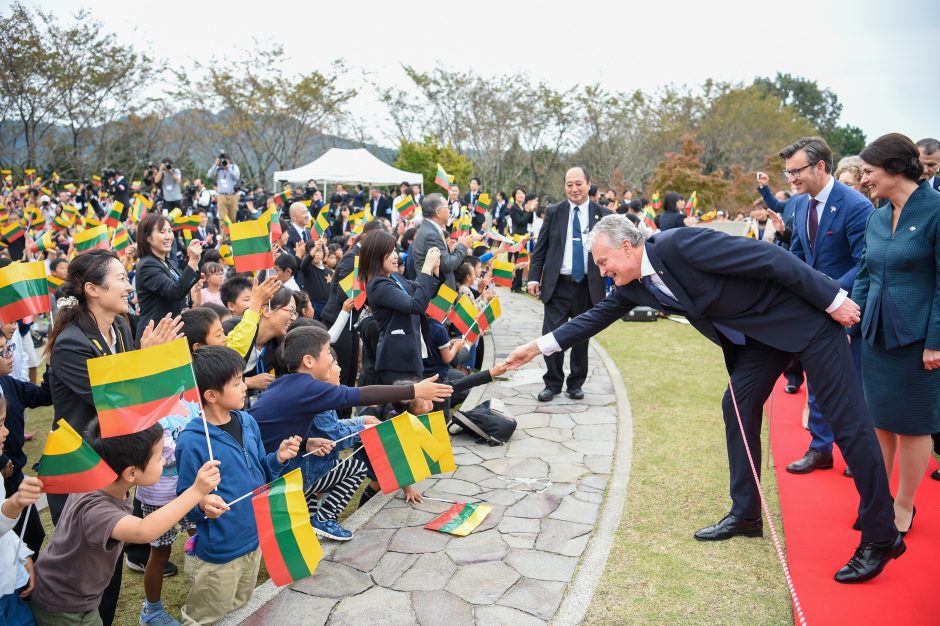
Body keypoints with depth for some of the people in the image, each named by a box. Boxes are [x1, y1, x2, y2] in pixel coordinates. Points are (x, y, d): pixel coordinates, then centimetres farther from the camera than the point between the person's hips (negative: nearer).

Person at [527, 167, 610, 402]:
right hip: (558, 285, 0)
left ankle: (576, 384, 26)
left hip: (589, 286, 0)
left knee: (581, 337, 10)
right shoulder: (553, 213, 5)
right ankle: (553, 383, 15)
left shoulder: (602, 215, 2)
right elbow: (540, 248, 5)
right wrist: (534, 277, -4)